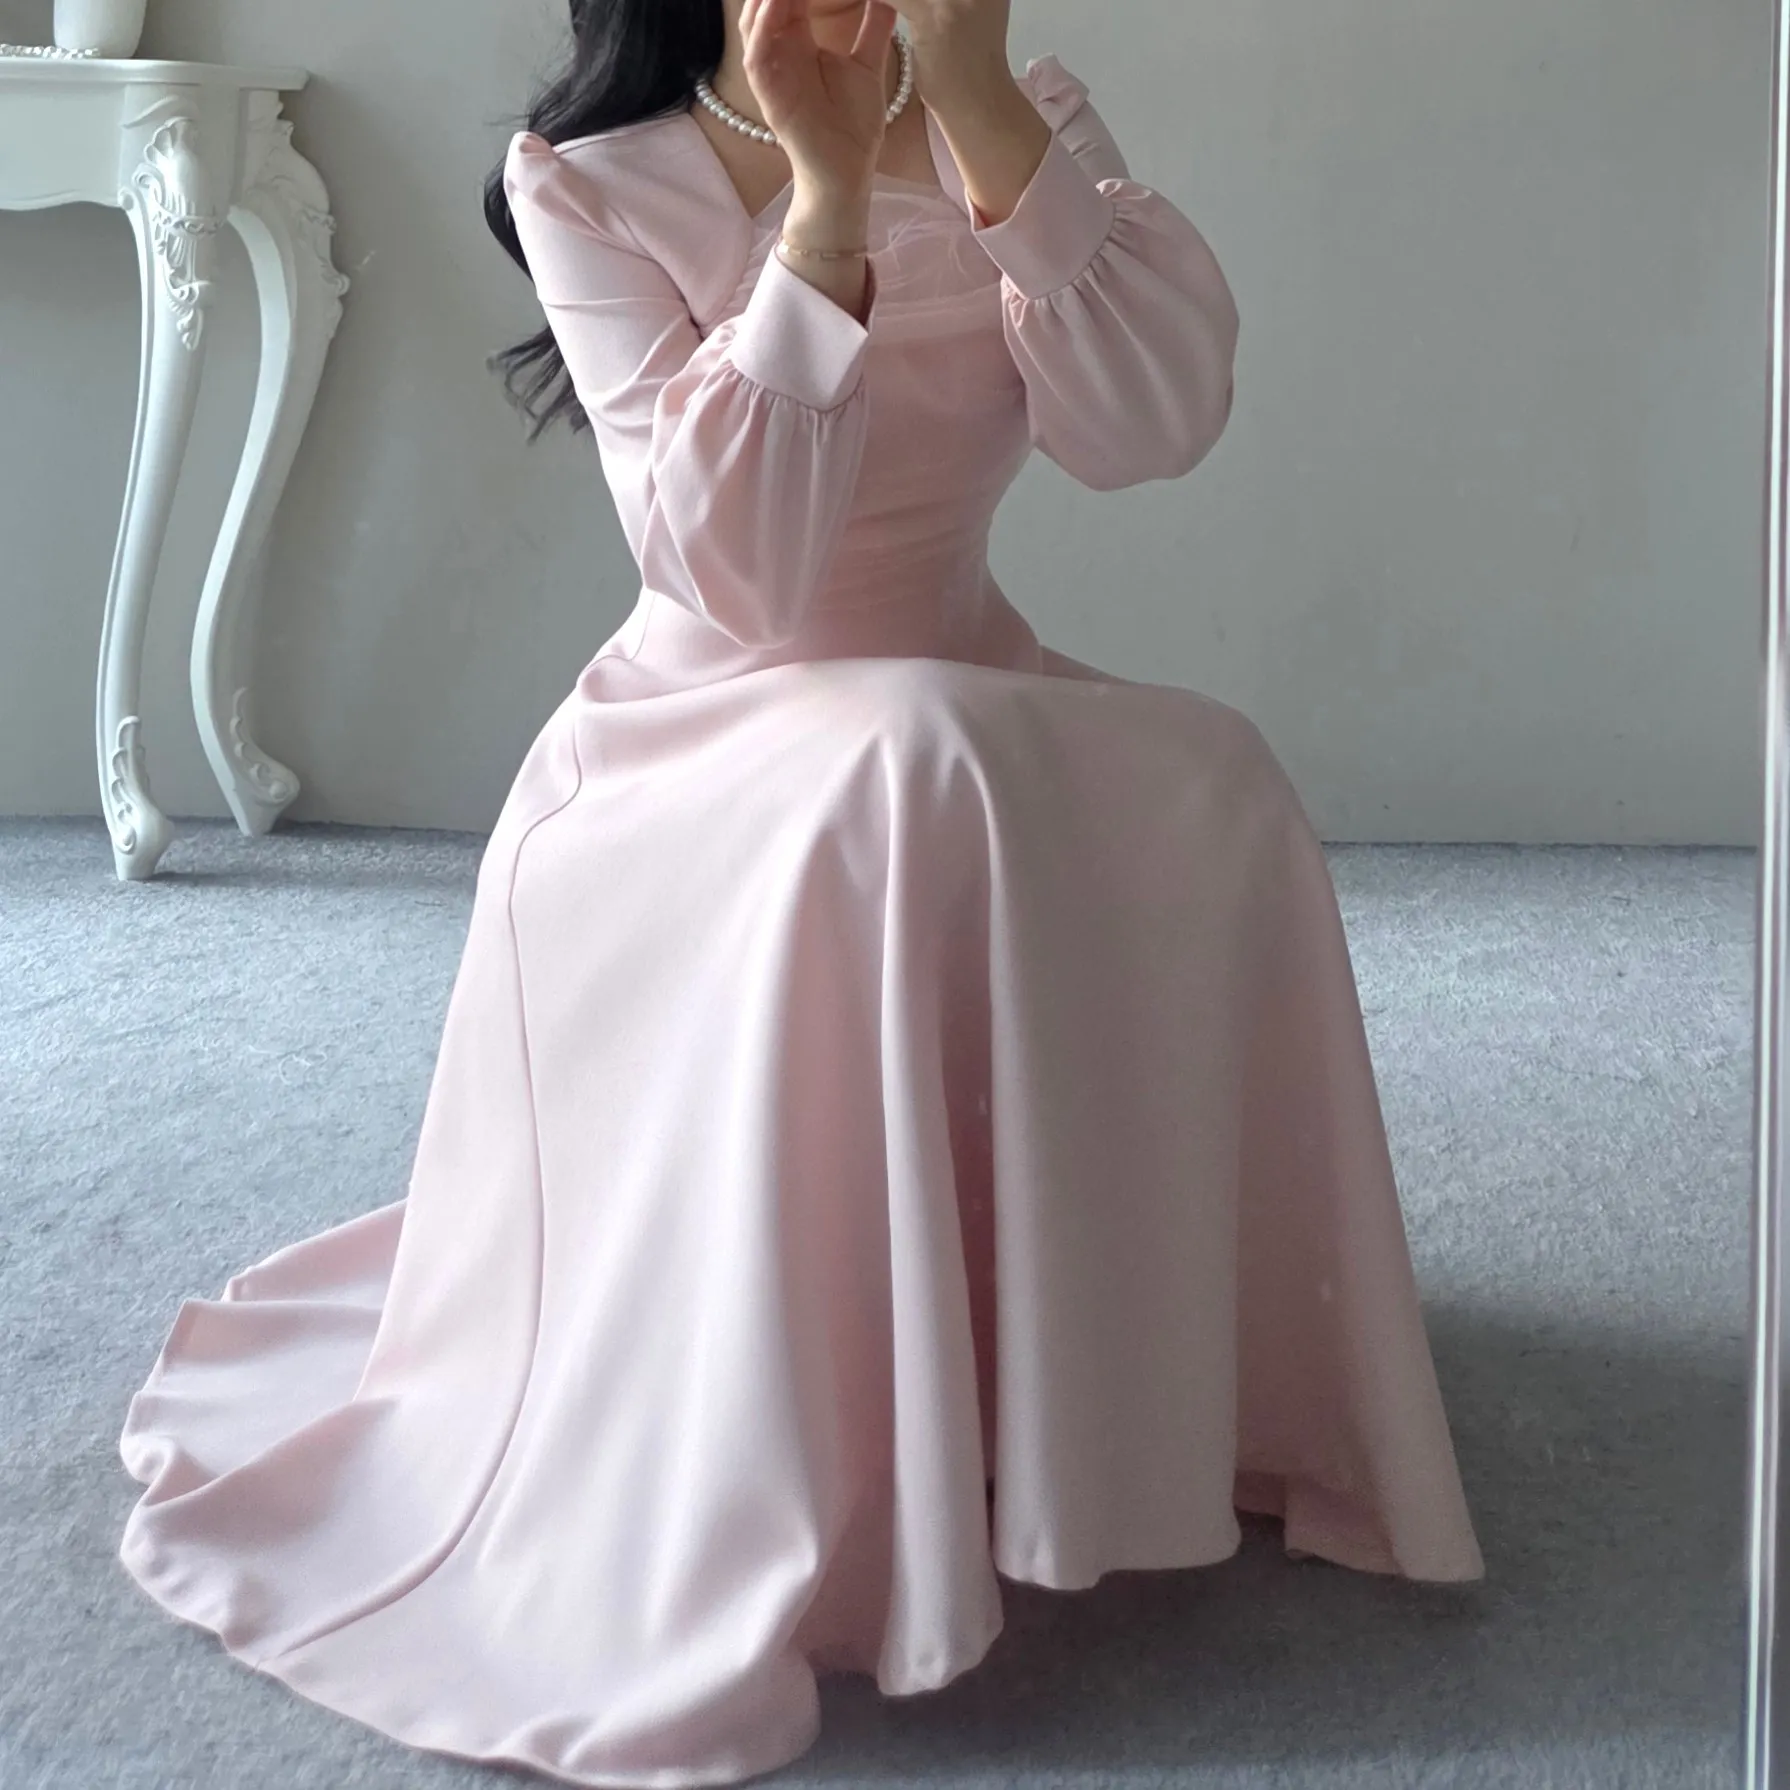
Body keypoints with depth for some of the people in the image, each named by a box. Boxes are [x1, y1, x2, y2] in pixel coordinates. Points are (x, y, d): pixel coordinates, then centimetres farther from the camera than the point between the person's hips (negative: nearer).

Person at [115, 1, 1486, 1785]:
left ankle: (1160, 1379, -8)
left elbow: (1155, 418, -17)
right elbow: (735, 574, -21)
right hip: (697, 754, -4)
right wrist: (827, 194, -25)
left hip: (970, 719, 4)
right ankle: (802, 1508, -25)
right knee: (905, 773, -34)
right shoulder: (595, 183, -9)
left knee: (1208, 785, -25)